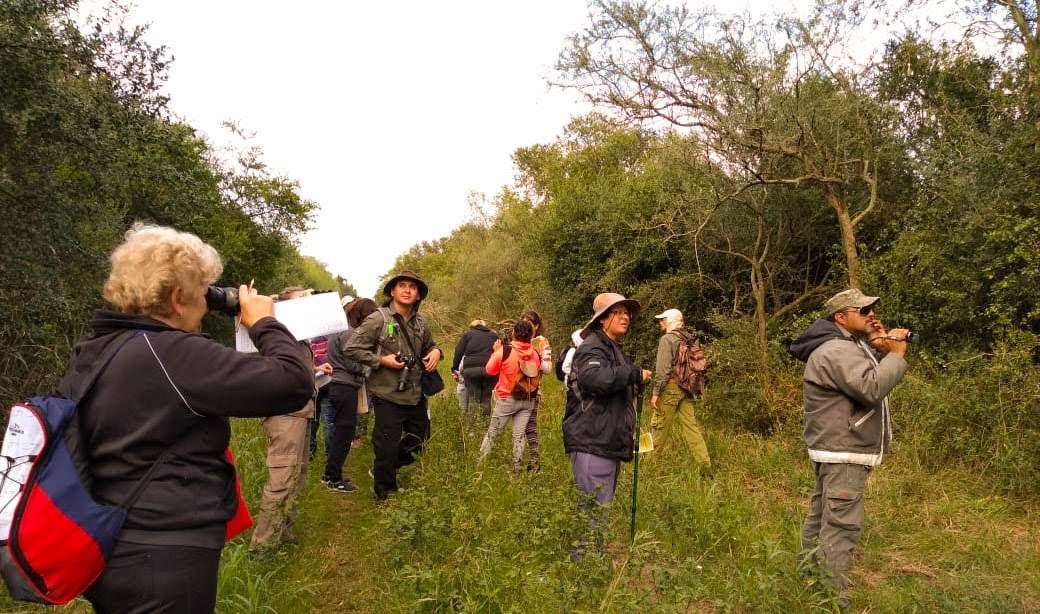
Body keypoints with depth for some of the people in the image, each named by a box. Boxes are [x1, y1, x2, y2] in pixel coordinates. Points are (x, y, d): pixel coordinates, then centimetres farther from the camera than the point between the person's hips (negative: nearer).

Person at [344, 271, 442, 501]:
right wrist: (381, 360, -19)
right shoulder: (378, 319, -12)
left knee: (419, 441, 20)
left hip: (416, 396, 7)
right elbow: (351, 349, -13)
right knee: (387, 448, 5)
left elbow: (429, 345, 24)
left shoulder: (420, 322, 6)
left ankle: (382, 470, 42)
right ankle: (384, 495, 26)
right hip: (388, 397, -7)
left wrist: (435, 351, 1)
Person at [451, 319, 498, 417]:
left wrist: (454, 369, 12)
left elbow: (458, 352, 8)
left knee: (472, 399, 3)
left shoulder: (468, 334, 17)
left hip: (471, 368, -1)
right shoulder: (493, 335, 22)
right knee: (486, 400, 7)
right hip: (490, 369, 1)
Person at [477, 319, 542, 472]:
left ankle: (479, 463, 17)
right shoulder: (535, 354, -4)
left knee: (492, 432, 10)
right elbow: (537, 373, 8)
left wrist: (496, 351, 8)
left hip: (507, 399, -3)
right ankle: (516, 468, 12)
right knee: (519, 435, 9)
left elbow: (489, 370, -4)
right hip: (528, 400, 3)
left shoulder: (504, 350, -15)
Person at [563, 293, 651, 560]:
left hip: (609, 444, 11)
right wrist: (635, 374, -24)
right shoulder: (592, 348, -12)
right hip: (591, 444, -10)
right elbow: (595, 378, -35)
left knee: (602, 507, 17)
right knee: (593, 510, -11)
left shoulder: (615, 350, 22)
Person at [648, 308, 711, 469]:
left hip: (671, 387, -7)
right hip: (687, 388, 7)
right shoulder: (688, 339, 14)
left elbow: (663, 369, -15)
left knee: (660, 426, 2)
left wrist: (655, 392, -13)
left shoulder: (667, 339, -8)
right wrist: (693, 387, 20)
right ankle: (705, 465, 4)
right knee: (691, 426, 6)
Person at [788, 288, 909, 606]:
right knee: (841, 526, -11)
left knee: (822, 517, 17)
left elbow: (869, 376, 19)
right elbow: (871, 388, -29)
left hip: (837, 451, 11)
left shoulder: (848, 344, 17)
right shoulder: (837, 350, -19)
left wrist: (878, 347, 4)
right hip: (843, 452, -11)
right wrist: (896, 355, -18)